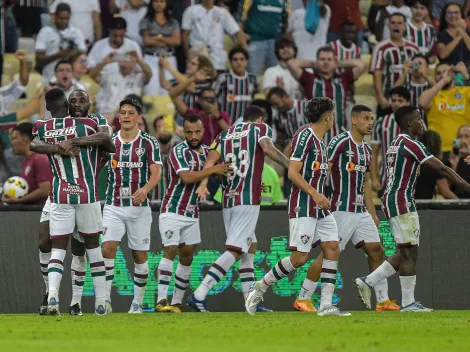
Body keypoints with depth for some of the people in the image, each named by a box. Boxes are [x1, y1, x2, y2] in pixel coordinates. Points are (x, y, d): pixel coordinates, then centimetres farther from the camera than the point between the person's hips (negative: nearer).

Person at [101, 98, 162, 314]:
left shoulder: (149, 143, -1)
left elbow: (156, 173, -10)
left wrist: (145, 189, -27)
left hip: (139, 206, -1)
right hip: (113, 206, 1)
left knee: (140, 255, 3)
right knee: (107, 248, -16)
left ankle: (137, 303, 16)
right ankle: (105, 300, -17)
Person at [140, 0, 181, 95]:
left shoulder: (173, 22, 13)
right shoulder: (146, 22, 7)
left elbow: (177, 40, 1)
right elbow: (147, 40, -6)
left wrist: (160, 37, -8)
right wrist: (168, 41, -1)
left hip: (169, 60, 2)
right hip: (151, 60, -2)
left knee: (168, 93, -4)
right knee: (152, 92, -11)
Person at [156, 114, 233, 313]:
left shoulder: (207, 152, 9)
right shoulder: (179, 151, -14)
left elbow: (219, 175, 22)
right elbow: (187, 177, -28)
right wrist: (213, 170, -26)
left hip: (192, 214, 7)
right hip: (172, 211, -7)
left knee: (187, 258, 5)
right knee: (170, 251, -16)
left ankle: (177, 303, 10)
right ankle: (161, 300, -22)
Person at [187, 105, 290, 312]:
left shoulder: (225, 134, 18)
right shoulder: (260, 129, 5)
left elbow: (211, 159, 2)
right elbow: (267, 148, -15)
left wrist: (203, 184, -9)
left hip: (228, 200, 7)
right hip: (248, 200, -7)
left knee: (250, 247, 18)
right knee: (235, 251, -8)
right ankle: (199, 295, -19)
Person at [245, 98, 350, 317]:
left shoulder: (319, 141, 15)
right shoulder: (304, 136, -12)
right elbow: (293, 172, -19)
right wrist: (314, 194, -24)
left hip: (320, 208, 9)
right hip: (303, 207, -9)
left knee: (332, 249, -2)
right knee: (300, 257, -11)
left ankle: (326, 305, -3)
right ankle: (260, 288, 6)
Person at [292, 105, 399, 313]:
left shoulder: (366, 149, 16)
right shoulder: (341, 142, -11)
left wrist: (372, 213, 23)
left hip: (361, 212, 8)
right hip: (341, 210, -8)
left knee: (376, 251, 5)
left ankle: (383, 300, 11)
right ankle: (302, 299, 0)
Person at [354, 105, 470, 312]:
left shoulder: (396, 144, 17)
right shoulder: (411, 144, -13)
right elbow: (442, 169, -18)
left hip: (391, 200, 10)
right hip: (402, 203, -10)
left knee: (406, 253, 12)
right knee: (409, 252, -6)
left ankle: (367, 282, 10)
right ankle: (408, 302, -3)